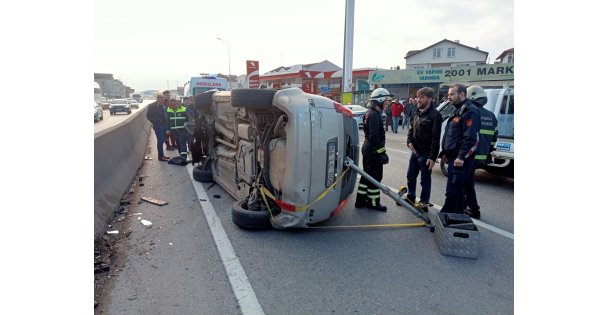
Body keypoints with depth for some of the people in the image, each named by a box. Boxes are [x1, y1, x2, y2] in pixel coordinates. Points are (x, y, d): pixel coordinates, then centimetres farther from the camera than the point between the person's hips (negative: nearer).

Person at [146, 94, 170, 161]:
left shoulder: (162, 106, 12)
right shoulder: (152, 106, -7)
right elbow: (148, 116, -11)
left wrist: (166, 122, 7)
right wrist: (155, 122, -11)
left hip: (164, 125, 6)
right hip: (158, 126, -6)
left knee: (161, 141, 12)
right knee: (160, 140, -7)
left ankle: (162, 155, 22)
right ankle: (160, 156, 1)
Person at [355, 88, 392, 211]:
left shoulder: (371, 113, 14)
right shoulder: (374, 115, -19)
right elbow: (374, 136, -25)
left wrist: (381, 150, 23)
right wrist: (382, 152, -22)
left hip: (368, 149, 10)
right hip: (373, 150, -10)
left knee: (367, 174, 16)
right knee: (375, 176, 1)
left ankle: (361, 200, 23)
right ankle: (373, 202, 14)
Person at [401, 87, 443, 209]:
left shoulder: (435, 115, -13)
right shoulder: (417, 113, 12)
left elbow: (436, 138, -17)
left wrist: (433, 157, -21)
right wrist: (410, 142, -2)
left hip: (426, 153, -8)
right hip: (415, 151, 8)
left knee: (425, 179, 5)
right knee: (411, 176, 17)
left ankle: (424, 202, 18)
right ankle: (410, 197, 33)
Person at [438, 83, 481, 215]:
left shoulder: (470, 112, -13)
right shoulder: (458, 111, 19)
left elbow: (471, 138, -22)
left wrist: (461, 156, -25)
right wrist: (445, 153, 22)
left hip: (461, 159, -10)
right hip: (454, 157, 10)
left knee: (452, 191, -7)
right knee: (458, 189, 17)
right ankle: (458, 214, 27)